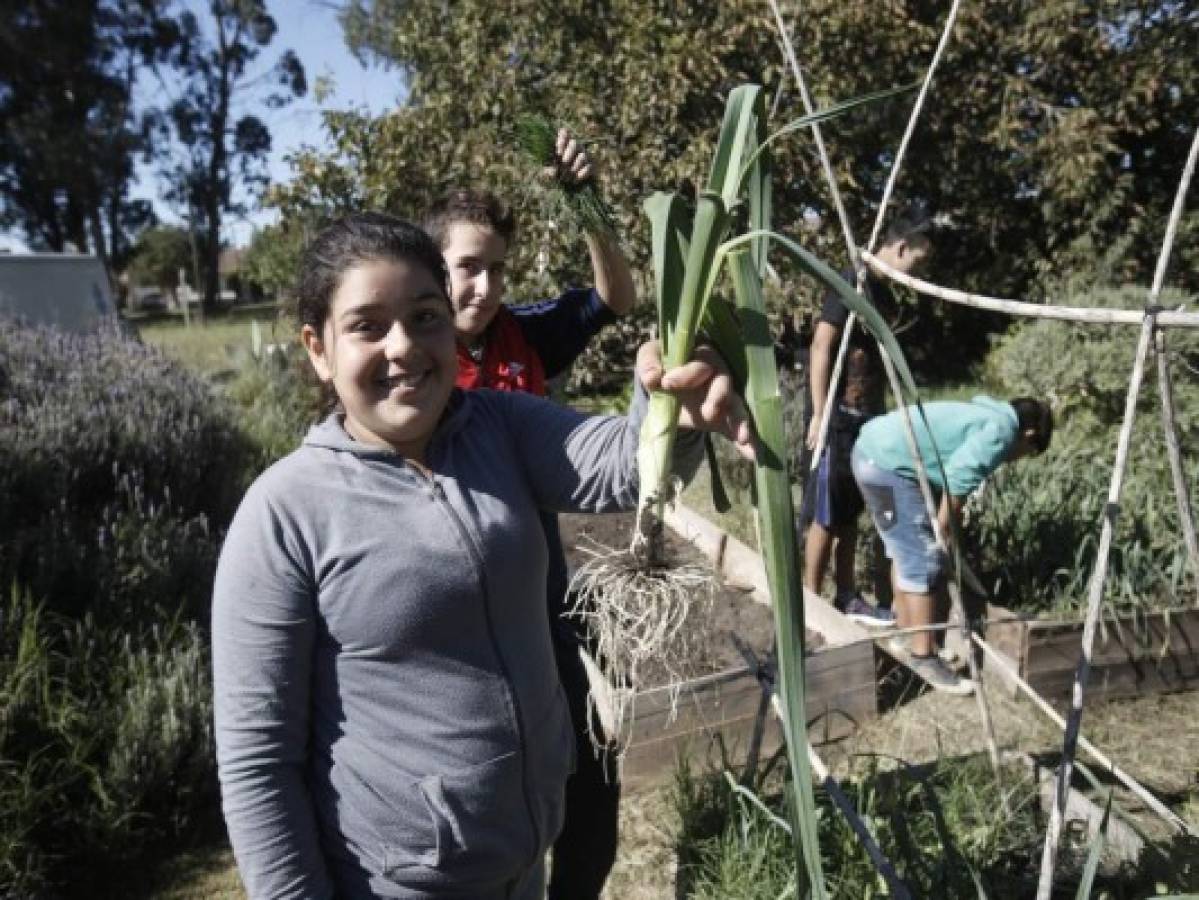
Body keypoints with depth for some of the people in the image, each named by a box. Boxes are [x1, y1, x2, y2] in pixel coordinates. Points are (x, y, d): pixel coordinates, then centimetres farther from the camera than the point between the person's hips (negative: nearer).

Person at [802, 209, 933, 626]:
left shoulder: (885, 294, 14)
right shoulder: (853, 285, -13)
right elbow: (820, 349, -18)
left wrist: (878, 415, 18)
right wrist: (819, 414, -21)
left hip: (866, 419, 9)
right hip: (837, 418, -9)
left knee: (850, 514, 14)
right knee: (825, 516, -2)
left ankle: (847, 598, 23)